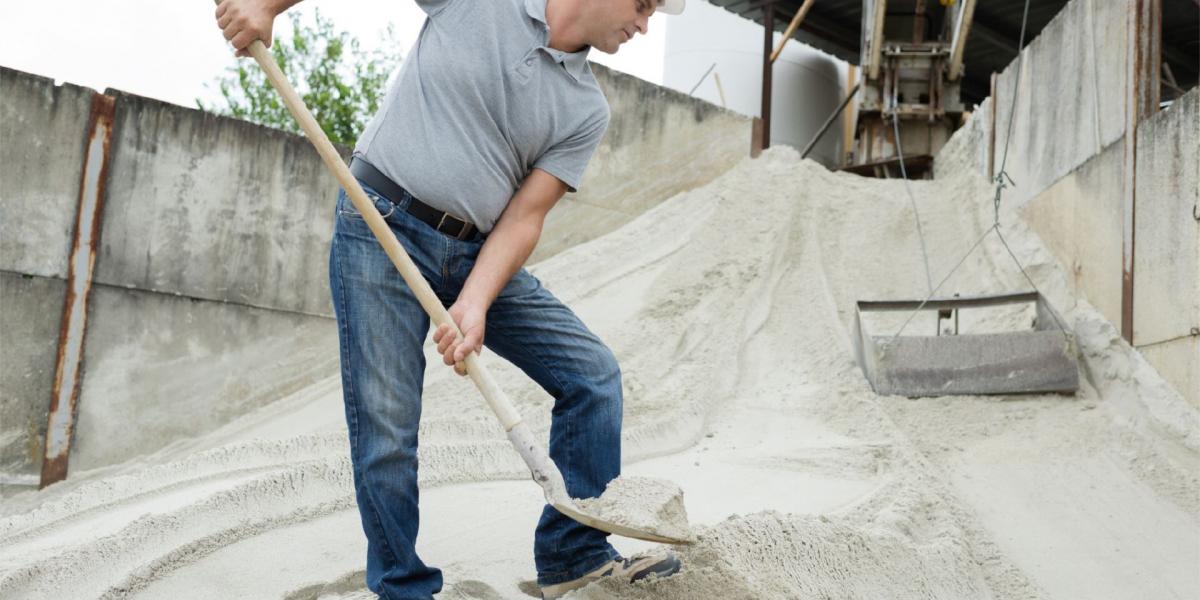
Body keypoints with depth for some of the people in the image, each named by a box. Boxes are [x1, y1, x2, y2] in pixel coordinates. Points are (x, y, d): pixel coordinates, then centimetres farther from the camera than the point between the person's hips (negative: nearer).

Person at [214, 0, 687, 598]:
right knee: (385, 430, -8)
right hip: (381, 225, -4)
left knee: (592, 372, -1)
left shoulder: (587, 111, 2)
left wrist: (475, 304, -19)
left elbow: (524, 215, -5)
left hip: (478, 253, 5)